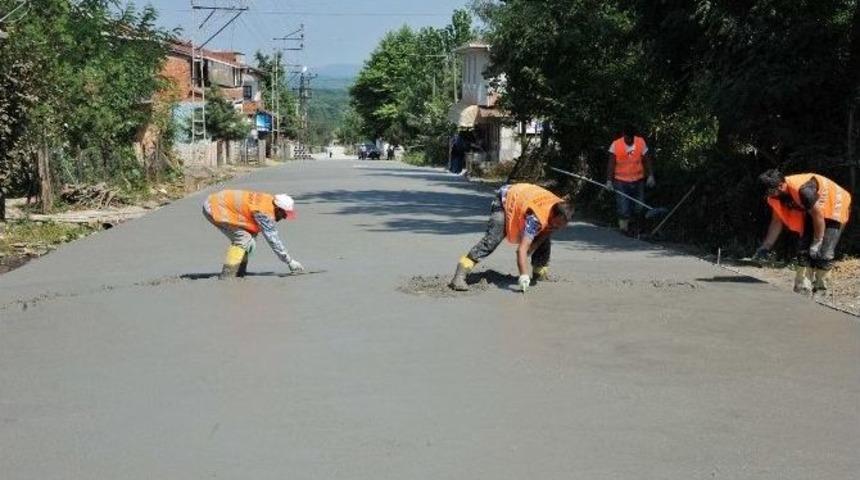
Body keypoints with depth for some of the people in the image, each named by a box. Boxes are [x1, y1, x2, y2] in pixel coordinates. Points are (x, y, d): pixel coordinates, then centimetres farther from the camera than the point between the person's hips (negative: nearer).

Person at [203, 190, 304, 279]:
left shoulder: (268, 201, 2)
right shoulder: (264, 212, -25)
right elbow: (273, 239, -21)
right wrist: (290, 262, -15)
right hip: (216, 208, -10)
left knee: (248, 240, 10)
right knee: (243, 239, -16)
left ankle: (239, 275, 14)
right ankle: (226, 277, -14)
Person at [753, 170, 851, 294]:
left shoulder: (803, 190, -38)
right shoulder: (774, 197, -13)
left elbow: (818, 216, -30)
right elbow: (777, 222, -3)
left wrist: (817, 243, -24)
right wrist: (765, 247, -4)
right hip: (811, 213, 8)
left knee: (824, 253, -14)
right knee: (804, 249, 0)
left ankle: (819, 291, -4)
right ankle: (803, 289, 3)